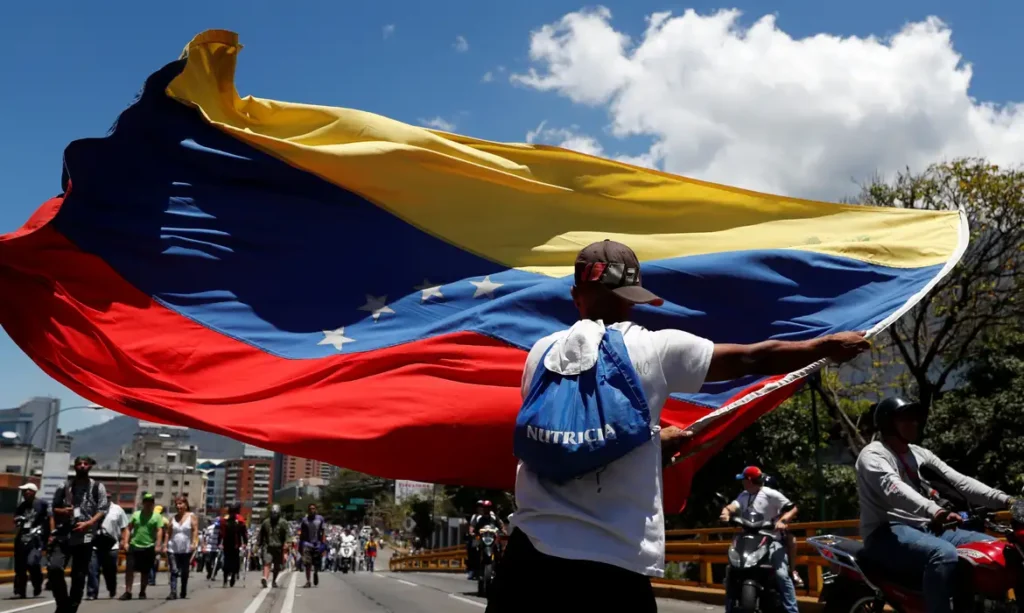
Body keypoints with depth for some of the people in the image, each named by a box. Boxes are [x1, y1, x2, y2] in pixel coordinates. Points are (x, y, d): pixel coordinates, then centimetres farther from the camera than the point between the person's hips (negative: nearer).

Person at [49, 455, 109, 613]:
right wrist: (62, 511, -6)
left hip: (85, 537, -1)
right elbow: (54, 509, 17)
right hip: (63, 535, 1)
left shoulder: (97, 487, 6)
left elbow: (102, 510, 0)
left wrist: (88, 524, -15)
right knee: (54, 568, -17)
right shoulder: (64, 487, 12)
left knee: (79, 576, 0)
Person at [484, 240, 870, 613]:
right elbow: (755, 359, 6)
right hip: (616, 567, -2)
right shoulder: (654, 348, -1)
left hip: (531, 551, 3)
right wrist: (828, 346, 22)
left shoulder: (543, 352, 8)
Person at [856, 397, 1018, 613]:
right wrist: (934, 511, -47)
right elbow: (894, 489, -29)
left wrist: (1005, 500, -7)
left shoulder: (920, 454, 18)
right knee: (944, 554, -36)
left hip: (926, 529, 9)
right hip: (887, 533, -8)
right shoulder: (873, 454, -8)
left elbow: (959, 481, 8)